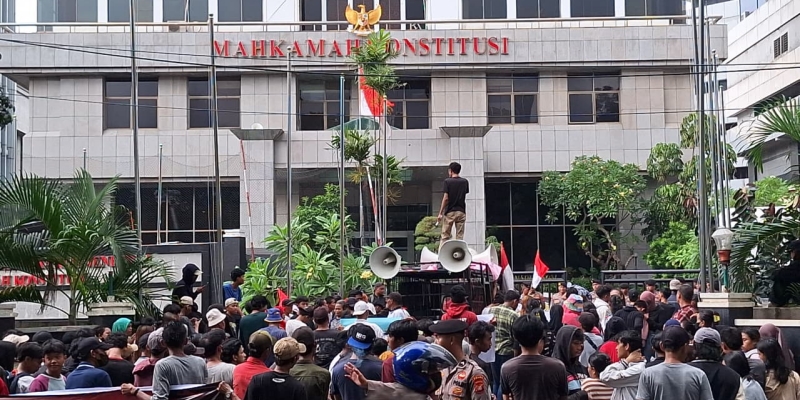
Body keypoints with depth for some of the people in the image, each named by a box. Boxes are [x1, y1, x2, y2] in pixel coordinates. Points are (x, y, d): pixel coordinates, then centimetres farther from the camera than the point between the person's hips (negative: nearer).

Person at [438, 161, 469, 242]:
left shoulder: (447, 181, -7)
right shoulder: (465, 182, 5)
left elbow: (445, 198, -11)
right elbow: (464, 196, 10)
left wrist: (440, 213, -9)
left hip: (450, 212, -3)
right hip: (461, 211, 3)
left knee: (445, 236, 2)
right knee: (460, 237, 3)